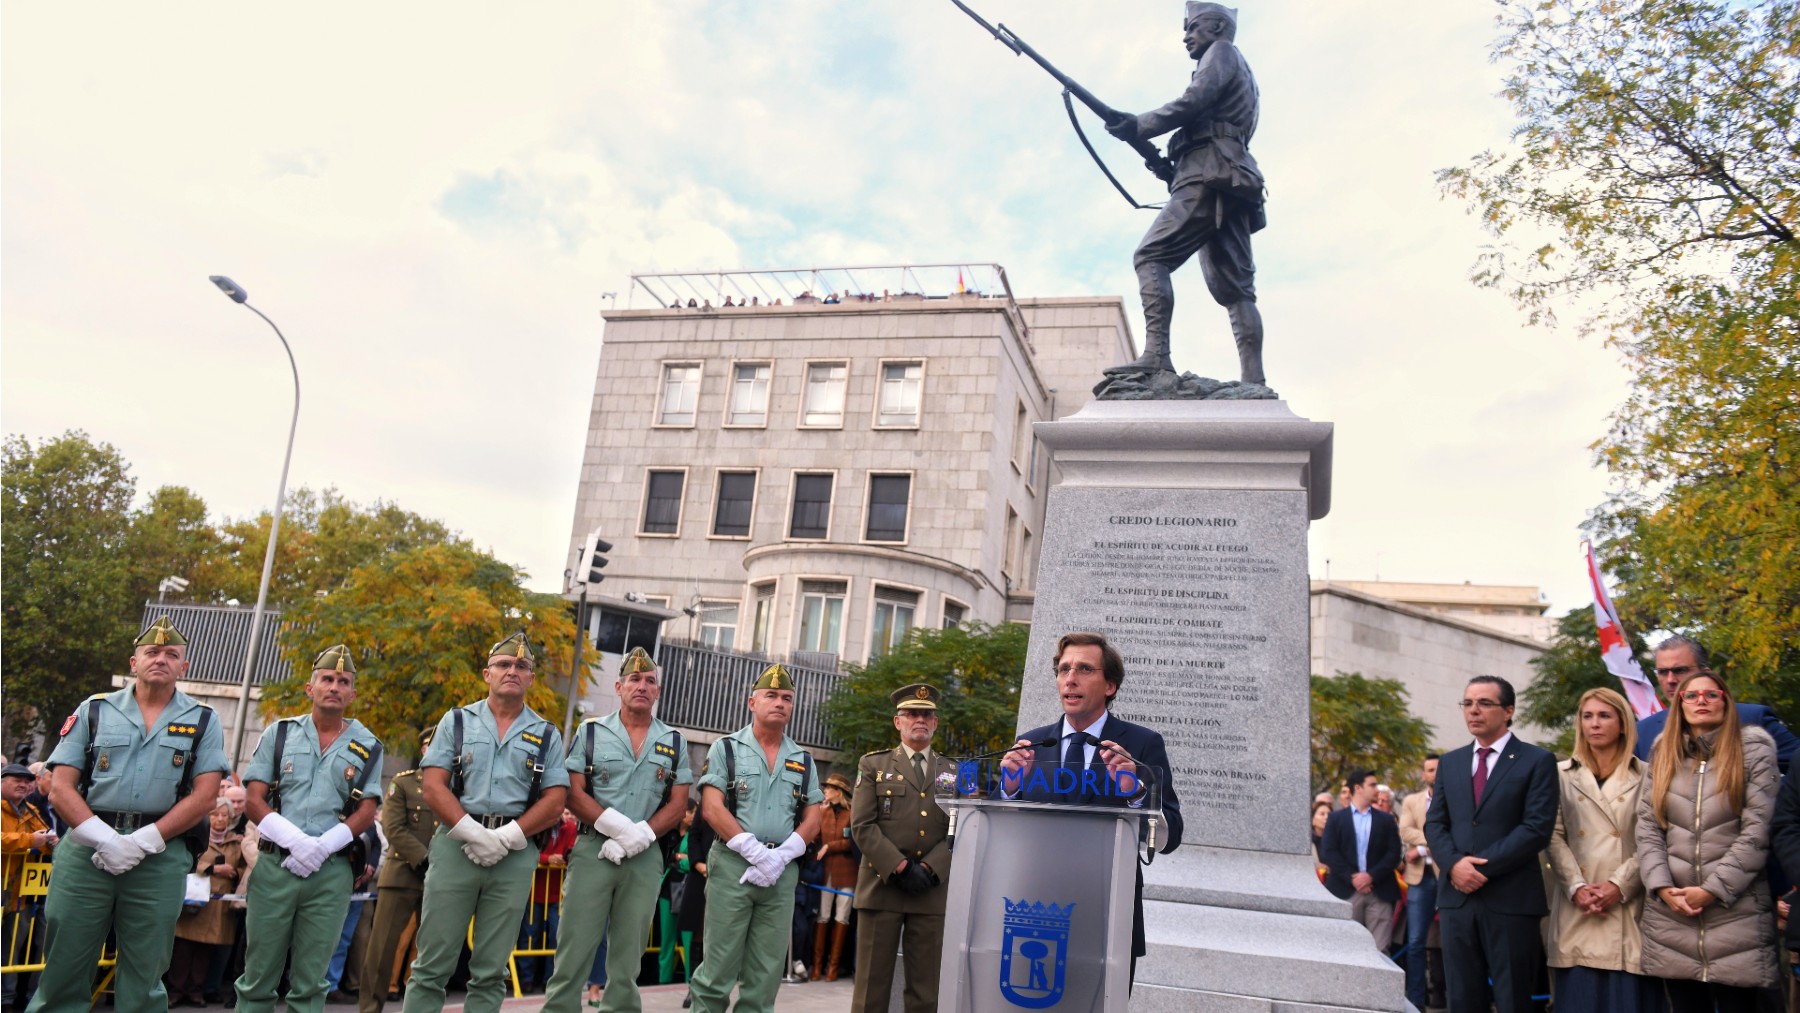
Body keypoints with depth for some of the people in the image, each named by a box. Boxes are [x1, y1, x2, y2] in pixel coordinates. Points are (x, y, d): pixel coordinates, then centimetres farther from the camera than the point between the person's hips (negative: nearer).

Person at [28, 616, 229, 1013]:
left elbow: (205, 795, -1)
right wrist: (105, 839, -11)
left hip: (160, 857, 0)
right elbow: (60, 787, 2)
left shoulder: (202, 722, 7)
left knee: (142, 979, 6)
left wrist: (143, 842, -11)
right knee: (62, 969, 4)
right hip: (85, 850, 1)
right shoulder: (94, 711, 9)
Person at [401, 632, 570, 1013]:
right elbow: (433, 786, -1)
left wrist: (505, 838, -10)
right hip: (456, 845, -1)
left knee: (490, 971, 6)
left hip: (515, 856, 1)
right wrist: (474, 834, -12)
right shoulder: (457, 721, 9)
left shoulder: (547, 735, 10)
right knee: (433, 964, -1)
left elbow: (554, 802, 3)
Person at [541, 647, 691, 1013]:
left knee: (627, 956, 7)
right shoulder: (591, 731, 4)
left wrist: (641, 835, -11)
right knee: (574, 949, -3)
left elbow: (678, 804, 5)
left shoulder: (674, 742, 9)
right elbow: (573, 793, -3)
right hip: (593, 851, -2)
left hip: (645, 858, 2)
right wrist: (620, 827, -15)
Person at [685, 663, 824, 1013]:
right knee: (719, 967, -3)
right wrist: (756, 853, -15)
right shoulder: (727, 748, 3)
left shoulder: (803, 760, 13)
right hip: (732, 865, -3)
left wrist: (780, 856, -8)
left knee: (766, 973, 6)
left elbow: (812, 819, 9)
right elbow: (712, 809, -7)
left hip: (783, 872, 4)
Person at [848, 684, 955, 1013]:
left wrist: (929, 869, -9)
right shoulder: (873, 764, 9)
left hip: (933, 890, 2)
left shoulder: (953, 772, 15)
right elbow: (862, 826, -2)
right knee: (872, 986, 1)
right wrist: (901, 868, -12)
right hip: (882, 886, -2)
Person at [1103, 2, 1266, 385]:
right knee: (1234, 286, -1)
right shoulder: (1240, 76, 36)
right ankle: (1253, 382, -10)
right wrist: (1170, 162, 15)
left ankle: (1156, 354, -29)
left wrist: (1139, 125, -5)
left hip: (1208, 177, -9)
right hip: (1234, 184, 9)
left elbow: (1194, 101, -9)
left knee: (1151, 257, -14)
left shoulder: (1222, 52, 8)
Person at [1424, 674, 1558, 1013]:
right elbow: (1434, 823, 10)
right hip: (1457, 896, 4)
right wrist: (1454, 864, -10)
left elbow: (1537, 827, -10)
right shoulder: (1450, 762, 14)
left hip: (1511, 899, -4)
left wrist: (1482, 866, -15)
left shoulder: (1537, 761, -1)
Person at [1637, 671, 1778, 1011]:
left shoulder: (1753, 749, 2)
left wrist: (1713, 889, -10)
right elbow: (1647, 826, 7)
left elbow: (1758, 829, -6)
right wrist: (1662, 887, -7)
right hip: (1671, 912, 3)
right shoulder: (1664, 753, 12)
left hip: (1735, 911, -3)